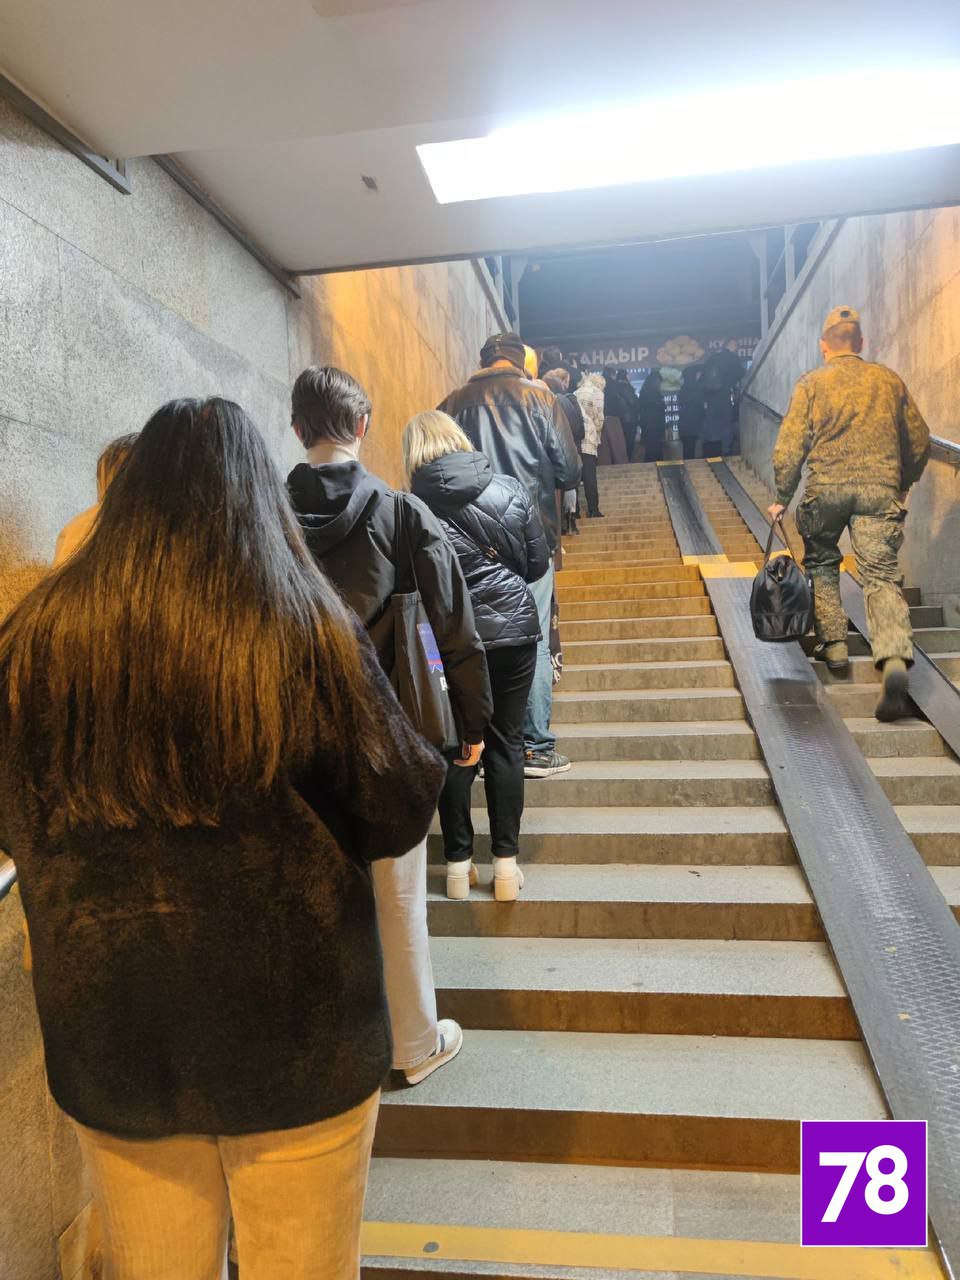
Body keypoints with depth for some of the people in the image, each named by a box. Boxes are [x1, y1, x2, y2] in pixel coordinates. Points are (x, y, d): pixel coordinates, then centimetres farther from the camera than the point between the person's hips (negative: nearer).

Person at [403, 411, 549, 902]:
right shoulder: (510, 490, 0)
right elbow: (538, 563, 6)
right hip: (513, 630, 2)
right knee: (505, 743, 11)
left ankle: (457, 863, 20)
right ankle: (506, 865, 17)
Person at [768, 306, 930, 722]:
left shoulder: (811, 383, 3)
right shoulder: (890, 381, 13)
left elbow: (789, 448, -3)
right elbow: (919, 442, 18)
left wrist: (782, 497, 6)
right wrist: (902, 485, 31)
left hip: (826, 488, -1)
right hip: (881, 489, 1)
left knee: (822, 566, 21)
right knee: (881, 576, -2)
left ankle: (833, 644, 21)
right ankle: (895, 658, -21)